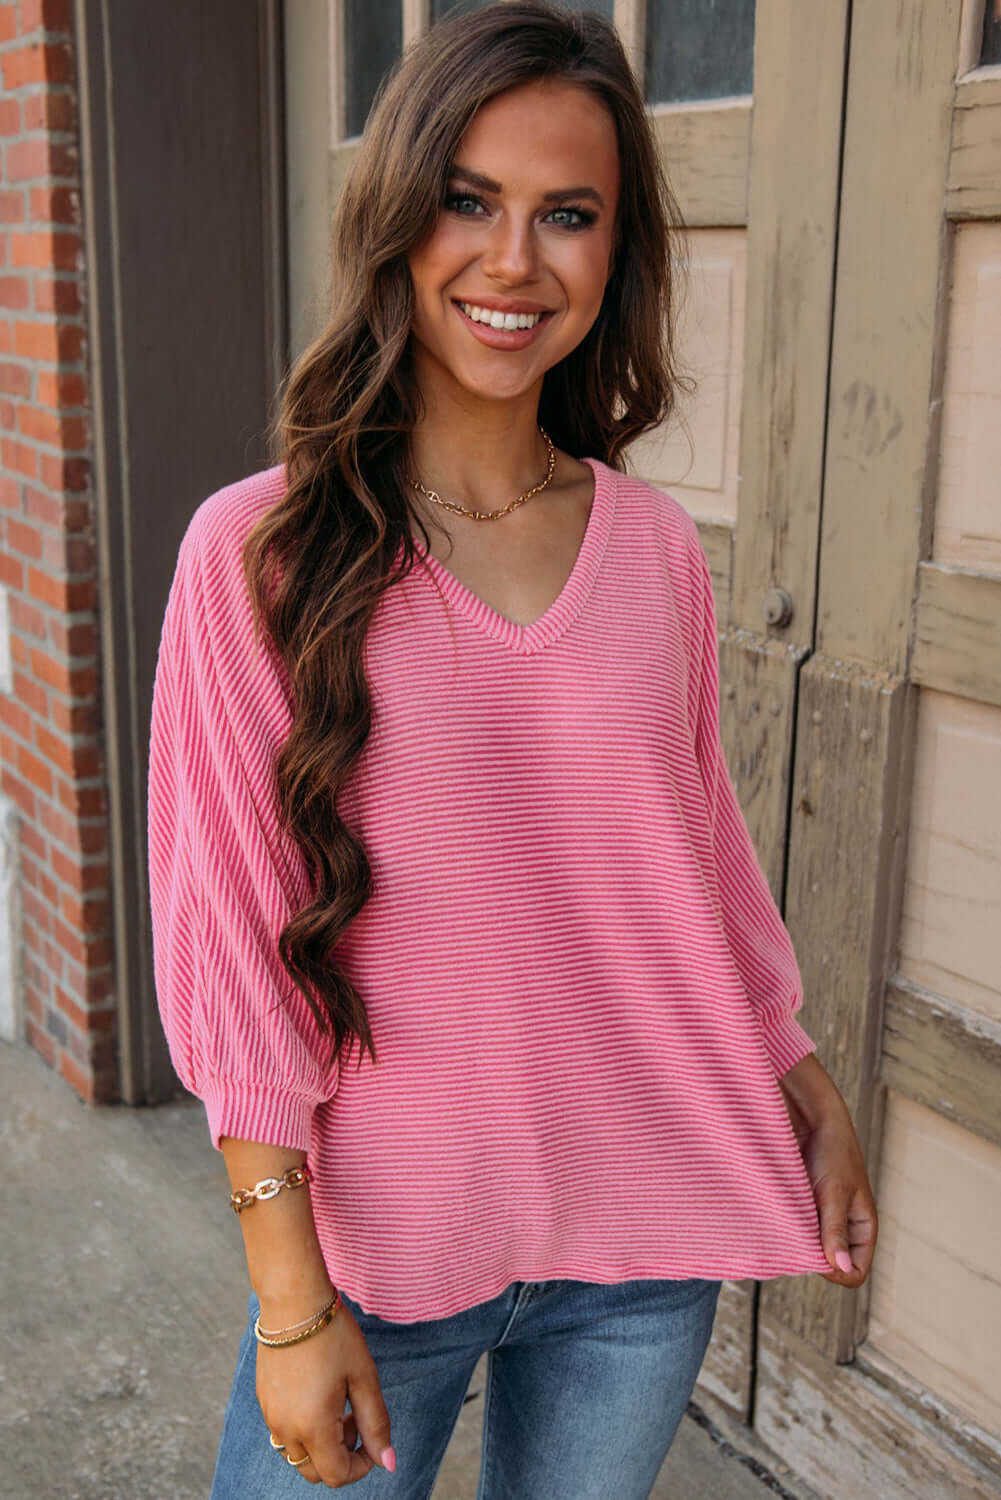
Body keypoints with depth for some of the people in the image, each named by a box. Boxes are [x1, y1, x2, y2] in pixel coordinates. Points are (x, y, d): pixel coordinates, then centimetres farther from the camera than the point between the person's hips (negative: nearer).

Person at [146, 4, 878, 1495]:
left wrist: (809, 1094, 11)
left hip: (647, 1245, 3)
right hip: (382, 1242, -3)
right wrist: (291, 1300, -11)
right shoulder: (258, 548, -11)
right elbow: (227, 931, -11)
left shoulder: (656, 549, -2)